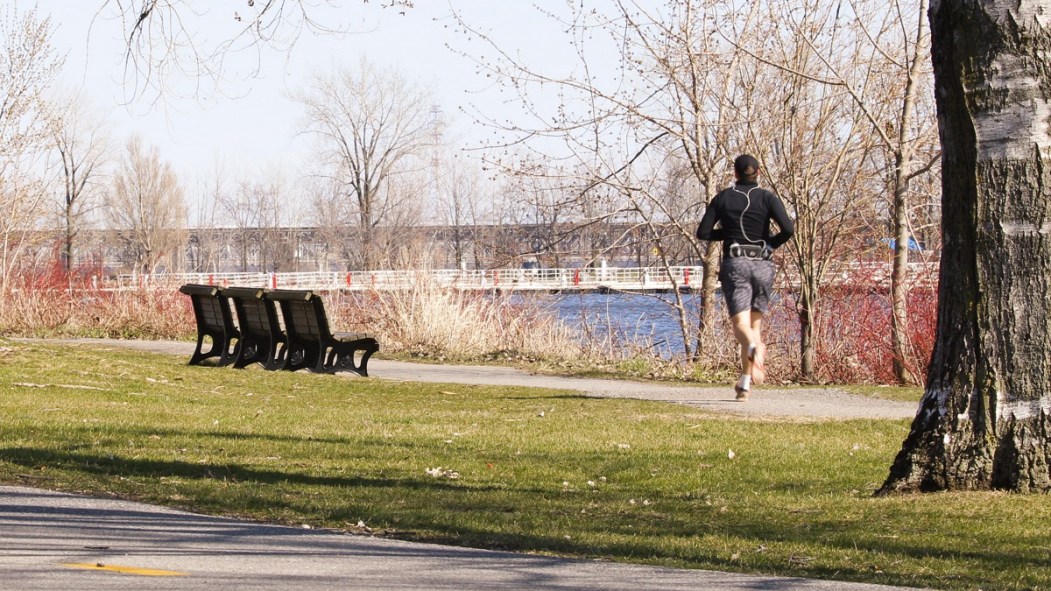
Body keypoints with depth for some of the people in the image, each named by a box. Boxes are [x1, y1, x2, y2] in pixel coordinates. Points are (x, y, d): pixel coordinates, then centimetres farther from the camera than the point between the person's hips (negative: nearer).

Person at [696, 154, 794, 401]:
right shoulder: (767, 198, 2)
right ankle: (745, 383, 12)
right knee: (754, 322, 15)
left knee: (741, 323, -11)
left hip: (735, 263, -1)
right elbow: (788, 229, -11)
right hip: (763, 265, 1)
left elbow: (703, 232, 3)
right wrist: (771, 243, 8)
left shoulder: (723, 198, 6)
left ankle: (754, 347, -47)